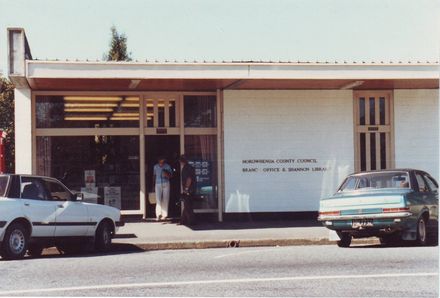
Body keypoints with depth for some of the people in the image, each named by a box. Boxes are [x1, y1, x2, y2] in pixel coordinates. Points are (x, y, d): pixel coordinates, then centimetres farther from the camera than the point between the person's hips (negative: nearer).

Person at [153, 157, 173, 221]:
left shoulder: (167, 166, -2)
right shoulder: (155, 167, 6)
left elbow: (171, 175, 1)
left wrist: (167, 175, -21)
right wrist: (154, 185, 18)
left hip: (166, 184, -1)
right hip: (158, 184, 1)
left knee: (165, 199, 0)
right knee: (158, 199, -11)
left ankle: (164, 215, 5)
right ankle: (158, 214, -19)